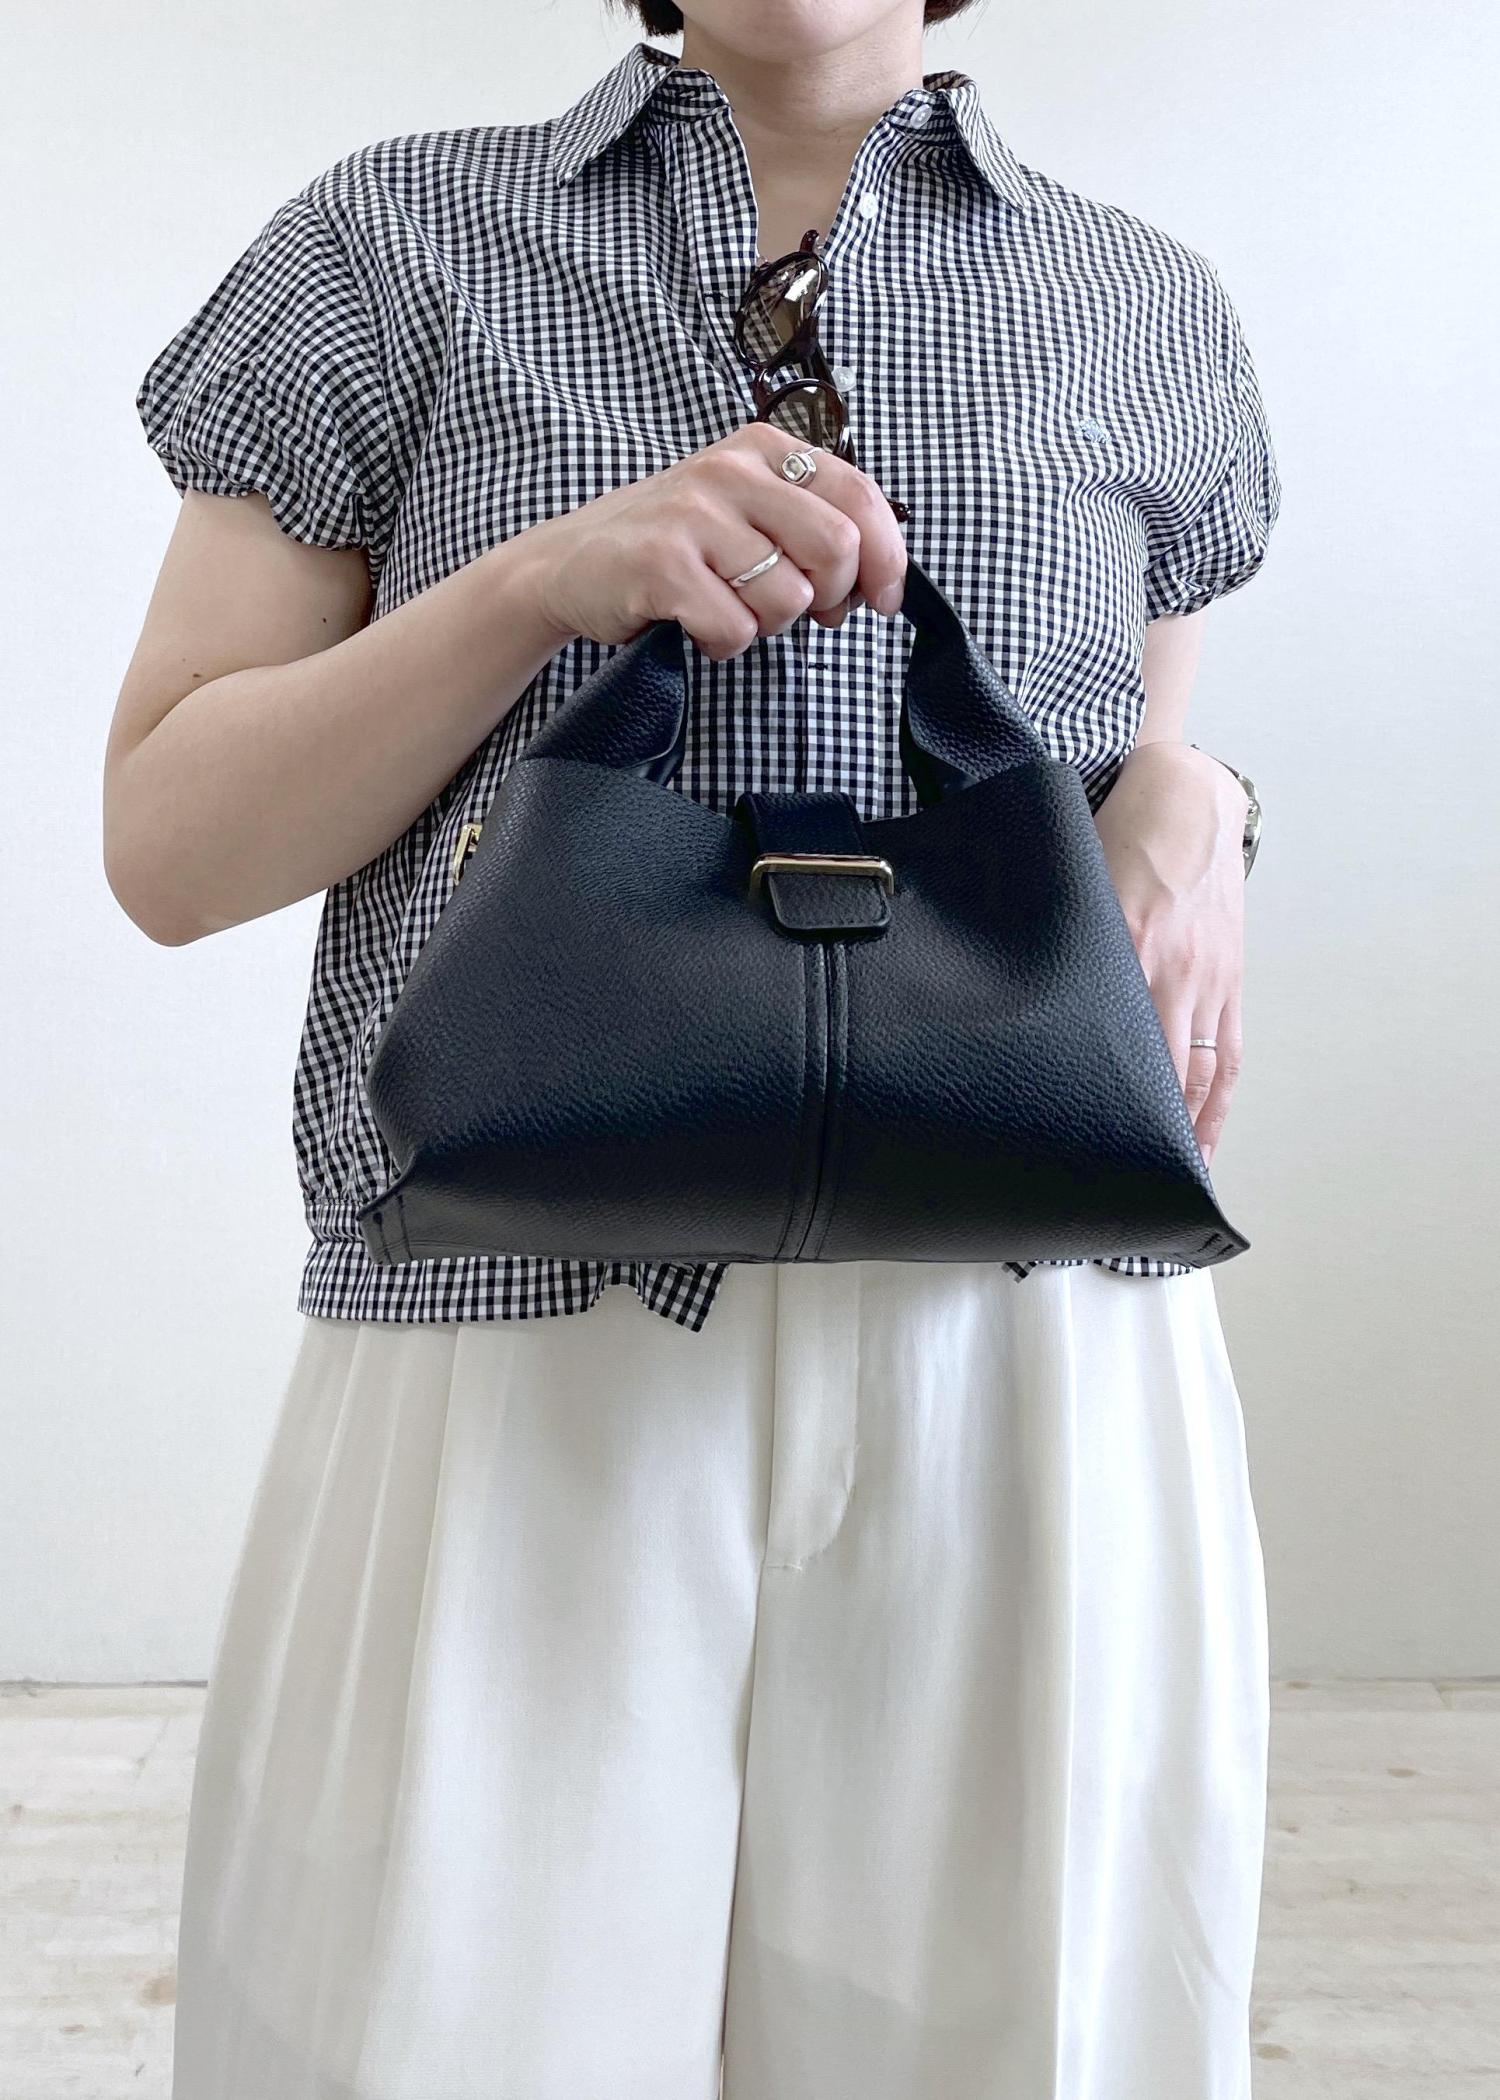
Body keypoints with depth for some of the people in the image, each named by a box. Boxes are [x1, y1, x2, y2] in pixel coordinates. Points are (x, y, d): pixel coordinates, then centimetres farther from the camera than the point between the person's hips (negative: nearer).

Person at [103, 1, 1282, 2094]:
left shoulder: (1149, 312, 15)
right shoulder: (402, 242, 8)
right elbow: (166, 848, 4)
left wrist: (1195, 809, -1)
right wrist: (545, 577, -11)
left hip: (1045, 1364, 3)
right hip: (512, 1352, -1)